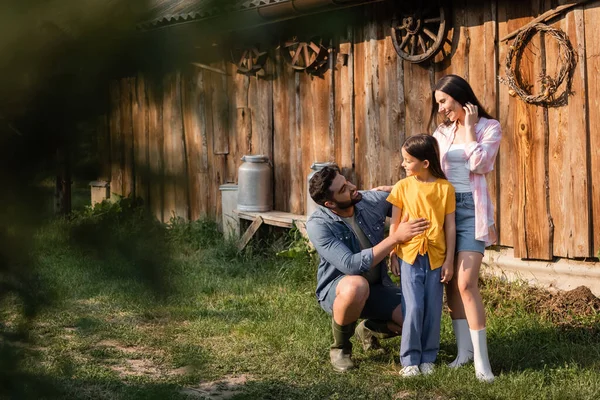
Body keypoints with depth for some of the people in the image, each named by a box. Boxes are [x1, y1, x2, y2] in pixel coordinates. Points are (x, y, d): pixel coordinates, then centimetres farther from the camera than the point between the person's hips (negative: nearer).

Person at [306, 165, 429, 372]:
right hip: (337, 289, -5)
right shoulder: (318, 225, -24)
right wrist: (396, 237, -35)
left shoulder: (373, 200, -10)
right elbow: (352, 265, -34)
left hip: (378, 286, 5)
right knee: (357, 285, -41)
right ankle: (340, 346, -12)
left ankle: (370, 329, 17)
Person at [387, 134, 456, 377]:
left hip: (436, 257, 0)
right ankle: (410, 360, 4)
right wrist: (393, 256, 4)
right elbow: (394, 224, 6)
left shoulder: (445, 188, -2)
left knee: (433, 309, 5)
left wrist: (449, 260, 0)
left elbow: (450, 226, 1)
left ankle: (428, 358, 17)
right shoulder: (402, 187, 0)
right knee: (413, 307, -7)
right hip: (410, 256, 0)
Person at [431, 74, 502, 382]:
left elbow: (479, 165, -16)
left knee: (466, 283, -15)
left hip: (471, 208, -5)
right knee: (451, 281, 2)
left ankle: (481, 359, -11)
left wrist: (469, 128, -9)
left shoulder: (489, 127, -1)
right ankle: (464, 350, 10)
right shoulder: (442, 132, 12)